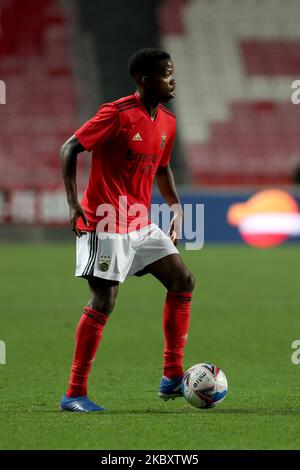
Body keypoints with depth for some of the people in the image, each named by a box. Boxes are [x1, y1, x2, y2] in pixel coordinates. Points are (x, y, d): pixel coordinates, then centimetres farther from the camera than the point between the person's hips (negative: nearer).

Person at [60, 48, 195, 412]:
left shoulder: (167, 122, 9)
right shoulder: (118, 114, -15)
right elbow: (69, 150, -13)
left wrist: (176, 206, 11)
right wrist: (74, 204, -19)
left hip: (140, 224, 8)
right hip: (105, 225, -8)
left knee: (182, 280, 3)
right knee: (103, 302, -10)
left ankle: (172, 377, 9)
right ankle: (74, 394, -3)